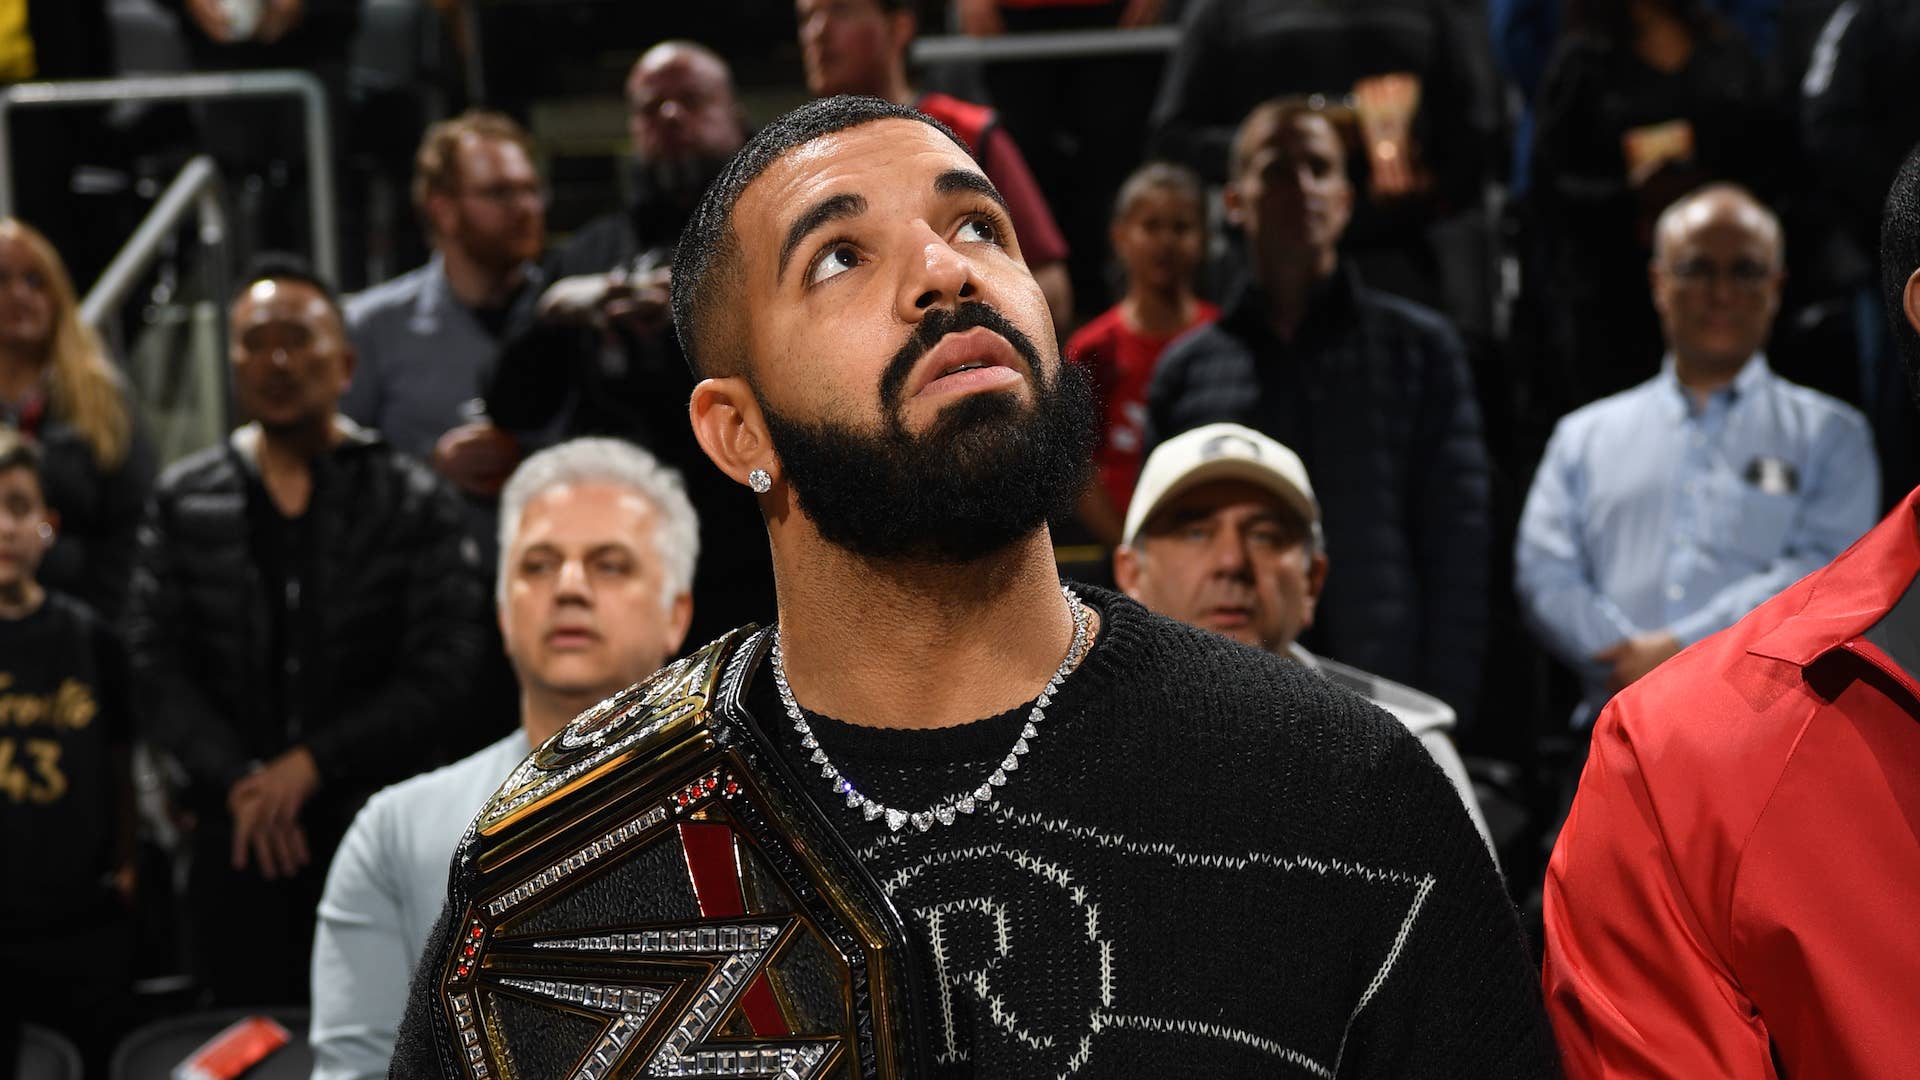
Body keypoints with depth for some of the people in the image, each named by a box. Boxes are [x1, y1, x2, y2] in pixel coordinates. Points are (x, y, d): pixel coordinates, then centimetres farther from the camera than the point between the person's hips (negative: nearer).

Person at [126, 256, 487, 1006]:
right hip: (235, 838, 2)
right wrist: (238, 780, -9)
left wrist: (311, 764, -11)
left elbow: (442, 668, -4)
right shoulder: (184, 502, 9)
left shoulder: (415, 504, 2)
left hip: (375, 832, -2)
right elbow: (155, 662, 4)